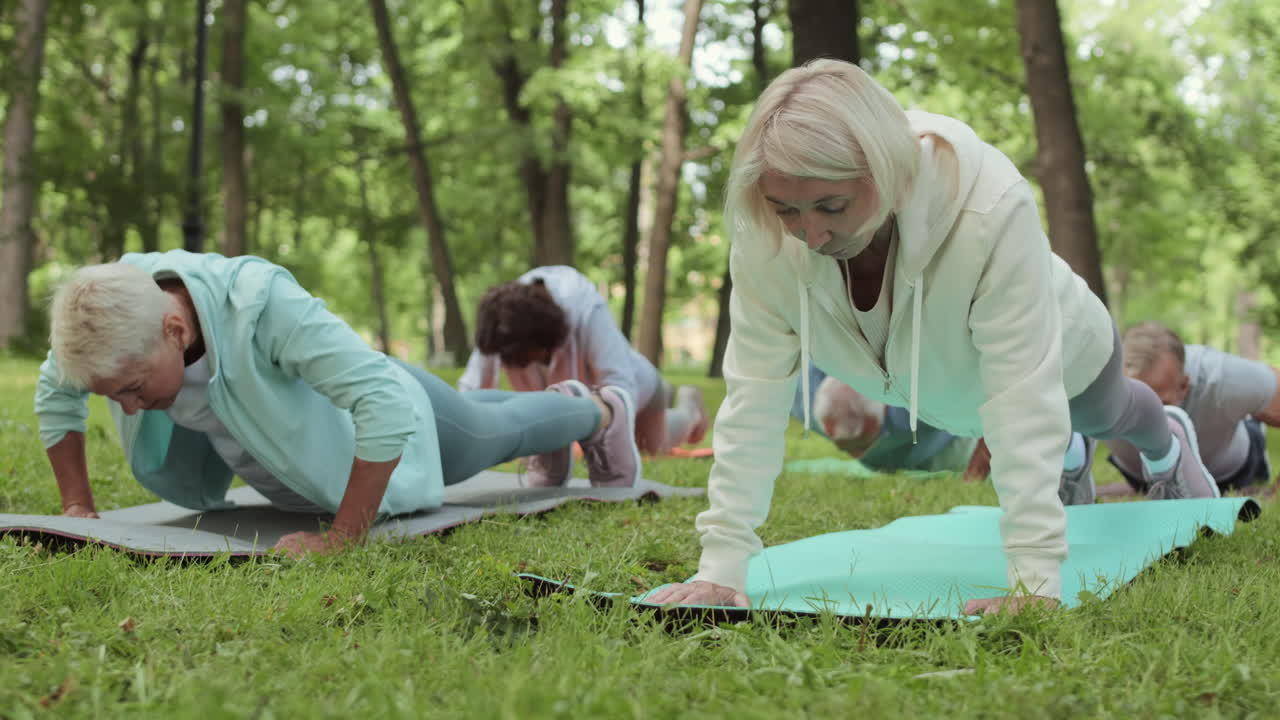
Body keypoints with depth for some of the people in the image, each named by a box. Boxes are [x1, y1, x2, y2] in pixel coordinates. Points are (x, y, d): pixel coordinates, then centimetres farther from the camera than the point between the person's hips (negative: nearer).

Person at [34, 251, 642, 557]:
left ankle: (597, 413, 56)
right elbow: (56, 392, -9)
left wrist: (342, 538, -46)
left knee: (494, 434, 22)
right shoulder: (113, 307, -29)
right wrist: (78, 505, -12)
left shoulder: (264, 305, -47)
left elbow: (387, 405, -50)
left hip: (374, 409, -7)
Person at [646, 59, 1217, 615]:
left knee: (1103, 417, 34)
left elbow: (1023, 397, -48)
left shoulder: (991, 207, -49)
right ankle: (1066, 455, 71)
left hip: (1059, 361, -2)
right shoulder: (764, 230, -38)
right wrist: (721, 566, -39)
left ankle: (1169, 443, 70)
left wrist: (1034, 581, -51)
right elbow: (756, 396, -36)